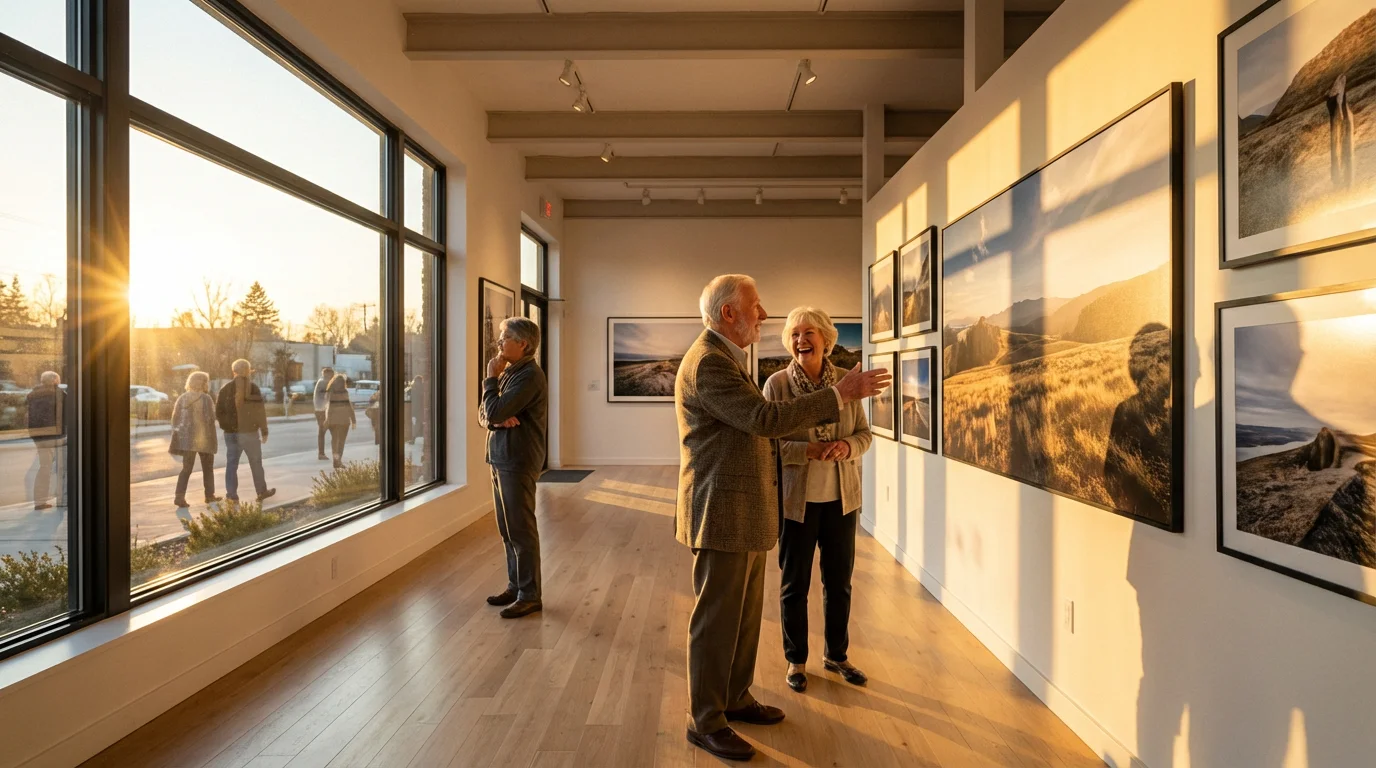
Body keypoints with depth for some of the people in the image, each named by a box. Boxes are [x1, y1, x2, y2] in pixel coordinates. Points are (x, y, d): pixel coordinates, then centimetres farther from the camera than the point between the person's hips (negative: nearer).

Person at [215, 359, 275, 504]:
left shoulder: (225, 389, 2)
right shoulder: (253, 388, -9)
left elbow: (218, 412, 4)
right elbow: (260, 412, -10)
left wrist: (227, 425, 18)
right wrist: (264, 431, -3)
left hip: (231, 432, 3)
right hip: (250, 432, -3)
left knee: (231, 463, 8)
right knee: (256, 463, 8)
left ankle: (231, 494, 6)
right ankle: (262, 492, 17)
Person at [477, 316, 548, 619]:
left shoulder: (529, 376, -16)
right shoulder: (510, 372, 14)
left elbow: (494, 412, -22)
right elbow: (484, 414, 12)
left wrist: (490, 378, -9)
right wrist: (498, 419, -11)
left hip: (517, 463, -9)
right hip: (502, 459, 9)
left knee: (521, 530, -2)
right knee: (508, 529, 16)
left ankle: (529, 596, 9)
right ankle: (515, 586, 28)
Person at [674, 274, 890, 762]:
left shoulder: (726, 359, 15)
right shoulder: (708, 362, -19)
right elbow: (764, 417, -28)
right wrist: (840, 394, -24)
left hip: (746, 515, 10)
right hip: (723, 515, -10)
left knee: (745, 615, 19)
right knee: (716, 620, 3)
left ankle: (735, 699, 36)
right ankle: (705, 722, 19)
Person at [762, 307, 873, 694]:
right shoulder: (777, 383, -9)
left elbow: (864, 433, 4)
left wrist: (846, 447, -17)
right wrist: (808, 450, -24)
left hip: (841, 498, 3)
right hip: (797, 500, -3)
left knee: (839, 581, 16)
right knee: (794, 584, 11)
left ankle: (836, 655, 38)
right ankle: (796, 660, 31)